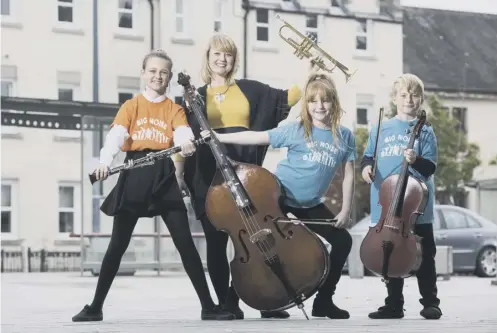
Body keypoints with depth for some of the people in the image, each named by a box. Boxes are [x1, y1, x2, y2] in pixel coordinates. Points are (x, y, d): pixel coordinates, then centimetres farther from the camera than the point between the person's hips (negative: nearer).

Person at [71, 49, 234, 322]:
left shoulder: (174, 109, 9)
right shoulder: (131, 106, 8)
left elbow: (183, 131, -12)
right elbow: (116, 135, -8)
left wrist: (186, 143, -37)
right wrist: (105, 162, -27)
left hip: (164, 176, 0)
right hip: (134, 176, 0)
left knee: (185, 242, -4)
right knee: (118, 244, 3)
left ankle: (208, 306, 0)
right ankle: (95, 307, 11)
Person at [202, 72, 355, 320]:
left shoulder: (344, 137, -2)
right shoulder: (295, 130, -10)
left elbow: (348, 176, 2)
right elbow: (258, 137, -14)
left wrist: (345, 211, -3)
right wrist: (219, 137, -20)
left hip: (311, 205, 4)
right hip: (279, 196, -4)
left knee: (343, 241, 1)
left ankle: (324, 299, 12)